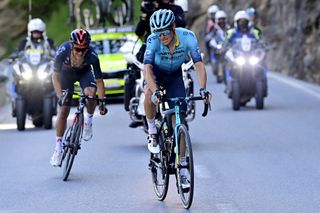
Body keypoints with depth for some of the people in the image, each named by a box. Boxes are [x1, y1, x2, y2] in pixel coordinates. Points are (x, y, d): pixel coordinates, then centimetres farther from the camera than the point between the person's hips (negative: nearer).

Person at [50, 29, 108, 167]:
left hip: (84, 72, 0)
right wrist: (60, 96, -39)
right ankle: (58, 147, 8)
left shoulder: (92, 56, -35)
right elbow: (56, 76, -29)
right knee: (63, 110, -4)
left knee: (90, 92, -32)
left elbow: (98, 80, -27)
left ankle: (89, 120, -3)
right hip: (66, 74, 0)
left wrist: (102, 101, -32)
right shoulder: (63, 51, -36)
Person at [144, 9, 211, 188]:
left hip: (175, 75, 1)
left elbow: (199, 64, -32)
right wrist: (155, 91, -56)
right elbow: (147, 68, -40)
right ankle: (152, 131, -12)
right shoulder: (153, 40, -32)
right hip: (156, 72, -1)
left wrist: (203, 89, -47)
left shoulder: (187, 37, -30)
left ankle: (183, 167, 2)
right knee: (149, 94, -38)